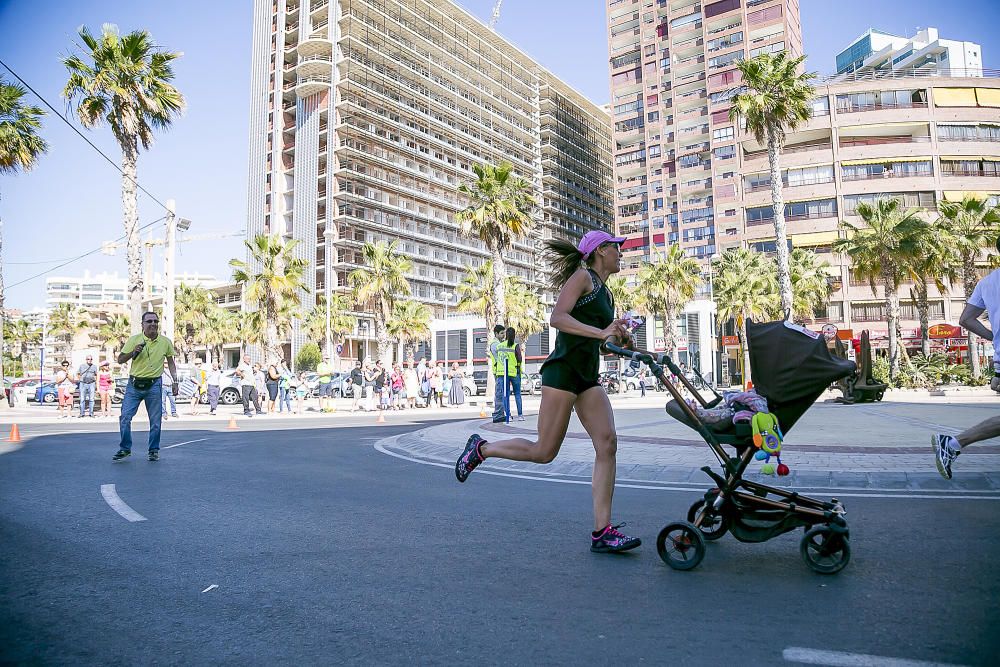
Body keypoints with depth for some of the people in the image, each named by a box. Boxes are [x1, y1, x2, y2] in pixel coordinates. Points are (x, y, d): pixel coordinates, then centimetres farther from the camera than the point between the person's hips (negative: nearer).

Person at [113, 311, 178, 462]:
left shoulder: (165, 342, 2)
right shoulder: (134, 340, 0)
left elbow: (170, 362, 12)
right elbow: (120, 360, 4)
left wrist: (174, 381, 5)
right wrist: (133, 352, -14)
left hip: (154, 385, 0)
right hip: (134, 384, 0)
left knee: (155, 420, 3)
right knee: (125, 417, -3)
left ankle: (154, 450, 16)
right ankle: (125, 448, 13)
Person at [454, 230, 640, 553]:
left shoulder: (606, 294, 23)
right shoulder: (583, 276, -3)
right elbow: (557, 318, -17)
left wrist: (621, 340, 7)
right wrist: (601, 332, -23)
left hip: (587, 377, 9)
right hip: (563, 369, -9)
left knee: (608, 444, -5)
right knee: (544, 451, -6)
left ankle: (602, 532, -3)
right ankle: (480, 449, 16)